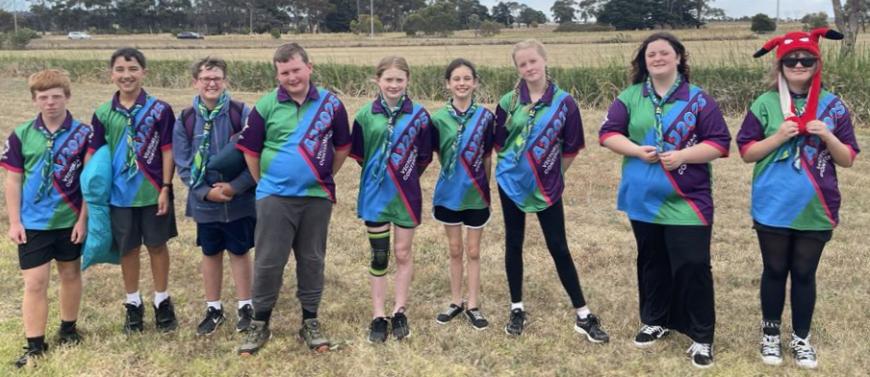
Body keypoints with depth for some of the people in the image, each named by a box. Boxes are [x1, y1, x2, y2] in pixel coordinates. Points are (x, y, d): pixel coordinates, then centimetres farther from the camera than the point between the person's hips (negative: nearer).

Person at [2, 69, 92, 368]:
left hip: (70, 220, 0)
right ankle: (34, 345, 11)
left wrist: (83, 219, -6)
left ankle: (68, 329, 34)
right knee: (34, 284, 2)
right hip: (33, 222, 0)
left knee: (70, 274, 16)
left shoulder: (84, 134, -6)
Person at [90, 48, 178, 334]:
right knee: (128, 249, 12)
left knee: (157, 246, 10)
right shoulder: (102, 114, 1)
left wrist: (165, 188, -9)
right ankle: (133, 305, 26)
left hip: (153, 193, -2)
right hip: (119, 195, 2)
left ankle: (162, 302, 24)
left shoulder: (160, 110, -6)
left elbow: (167, 151, -5)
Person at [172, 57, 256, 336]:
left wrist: (236, 187, -17)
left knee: (239, 252, 9)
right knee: (210, 254, 14)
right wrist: (206, 191, -12)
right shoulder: (185, 121, -2)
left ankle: (245, 307, 24)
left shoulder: (242, 114, -9)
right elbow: (183, 165, 0)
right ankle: (213, 309, 29)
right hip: (205, 203, 2)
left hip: (239, 201, -2)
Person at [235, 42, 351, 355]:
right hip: (275, 196, -1)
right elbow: (250, 149, 4)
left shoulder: (330, 103, 0)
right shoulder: (266, 105, -3)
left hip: (317, 196, 1)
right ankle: (260, 323, 18)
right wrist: (264, 183, 8)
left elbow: (342, 147, 10)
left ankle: (310, 321, 24)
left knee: (312, 260, 11)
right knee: (268, 261, 2)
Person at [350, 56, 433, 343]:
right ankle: (378, 316, 17)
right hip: (376, 194, 0)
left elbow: (425, 155, 2)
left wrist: (406, 176, 2)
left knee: (403, 253, 9)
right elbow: (358, 153, 4)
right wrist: (377, 173, 6)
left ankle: (399, 312, 23)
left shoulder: (419, 115, -4)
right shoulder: (365, 115, -4)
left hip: (406, 194, 0)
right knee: (379, 256, 7)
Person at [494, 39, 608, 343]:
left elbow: (572, 148, 0)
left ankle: (583, 315, 11)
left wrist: (553, 173, 5)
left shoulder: (564, 102, -7)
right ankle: (517, 309, 23)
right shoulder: (509, 102, -3)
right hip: (511, 182, 2)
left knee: (558, 247, 1)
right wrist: (515, 164, 9)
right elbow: (499, 143, 8)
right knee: (514, 244, 9)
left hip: (547, 186, -1)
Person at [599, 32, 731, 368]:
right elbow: (607, 133, 1)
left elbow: (719, 142, -5)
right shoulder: (630, 97, 5)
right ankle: (654, 321, 33)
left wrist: (683, 155, -19)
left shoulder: (698, 99, -2)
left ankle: (702, 336, 6)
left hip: (687, 200, -3)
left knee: (692, 266, -6)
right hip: (643, 199, 3)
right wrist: (636, 150, -15)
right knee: (652, 263, 16)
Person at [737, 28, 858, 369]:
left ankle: (801, 338, 27)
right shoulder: (765, 105, -3)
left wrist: (828, 137, -15)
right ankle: (770, 334, 28)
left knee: (805, 274, 11)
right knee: (775, 271, 12)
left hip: (815, 210, 1)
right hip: (773, 209, -1)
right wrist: (778, 136, -17)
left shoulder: (833, 106, 1)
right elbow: (746, 152, -2)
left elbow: (848, 159, 3)